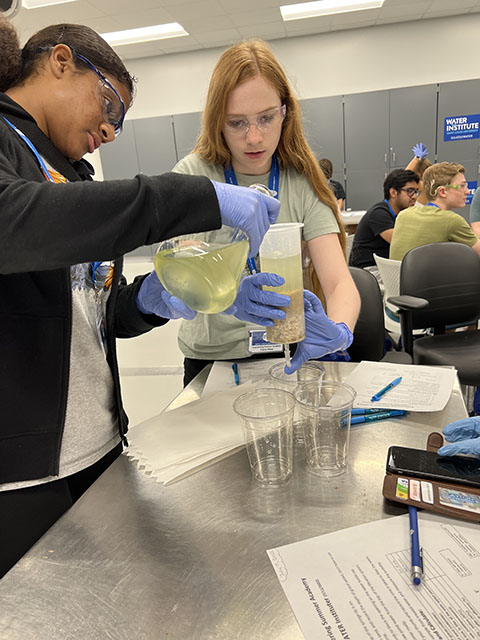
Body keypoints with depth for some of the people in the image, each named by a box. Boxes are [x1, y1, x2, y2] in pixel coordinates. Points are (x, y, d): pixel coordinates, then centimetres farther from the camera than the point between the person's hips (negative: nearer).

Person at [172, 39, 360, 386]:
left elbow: (340, 283, -12)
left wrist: (338, 331, -33)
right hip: (212, 357, 0)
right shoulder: (193, 175, -7)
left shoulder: (303, 182, -3)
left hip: (288, 354, 1)